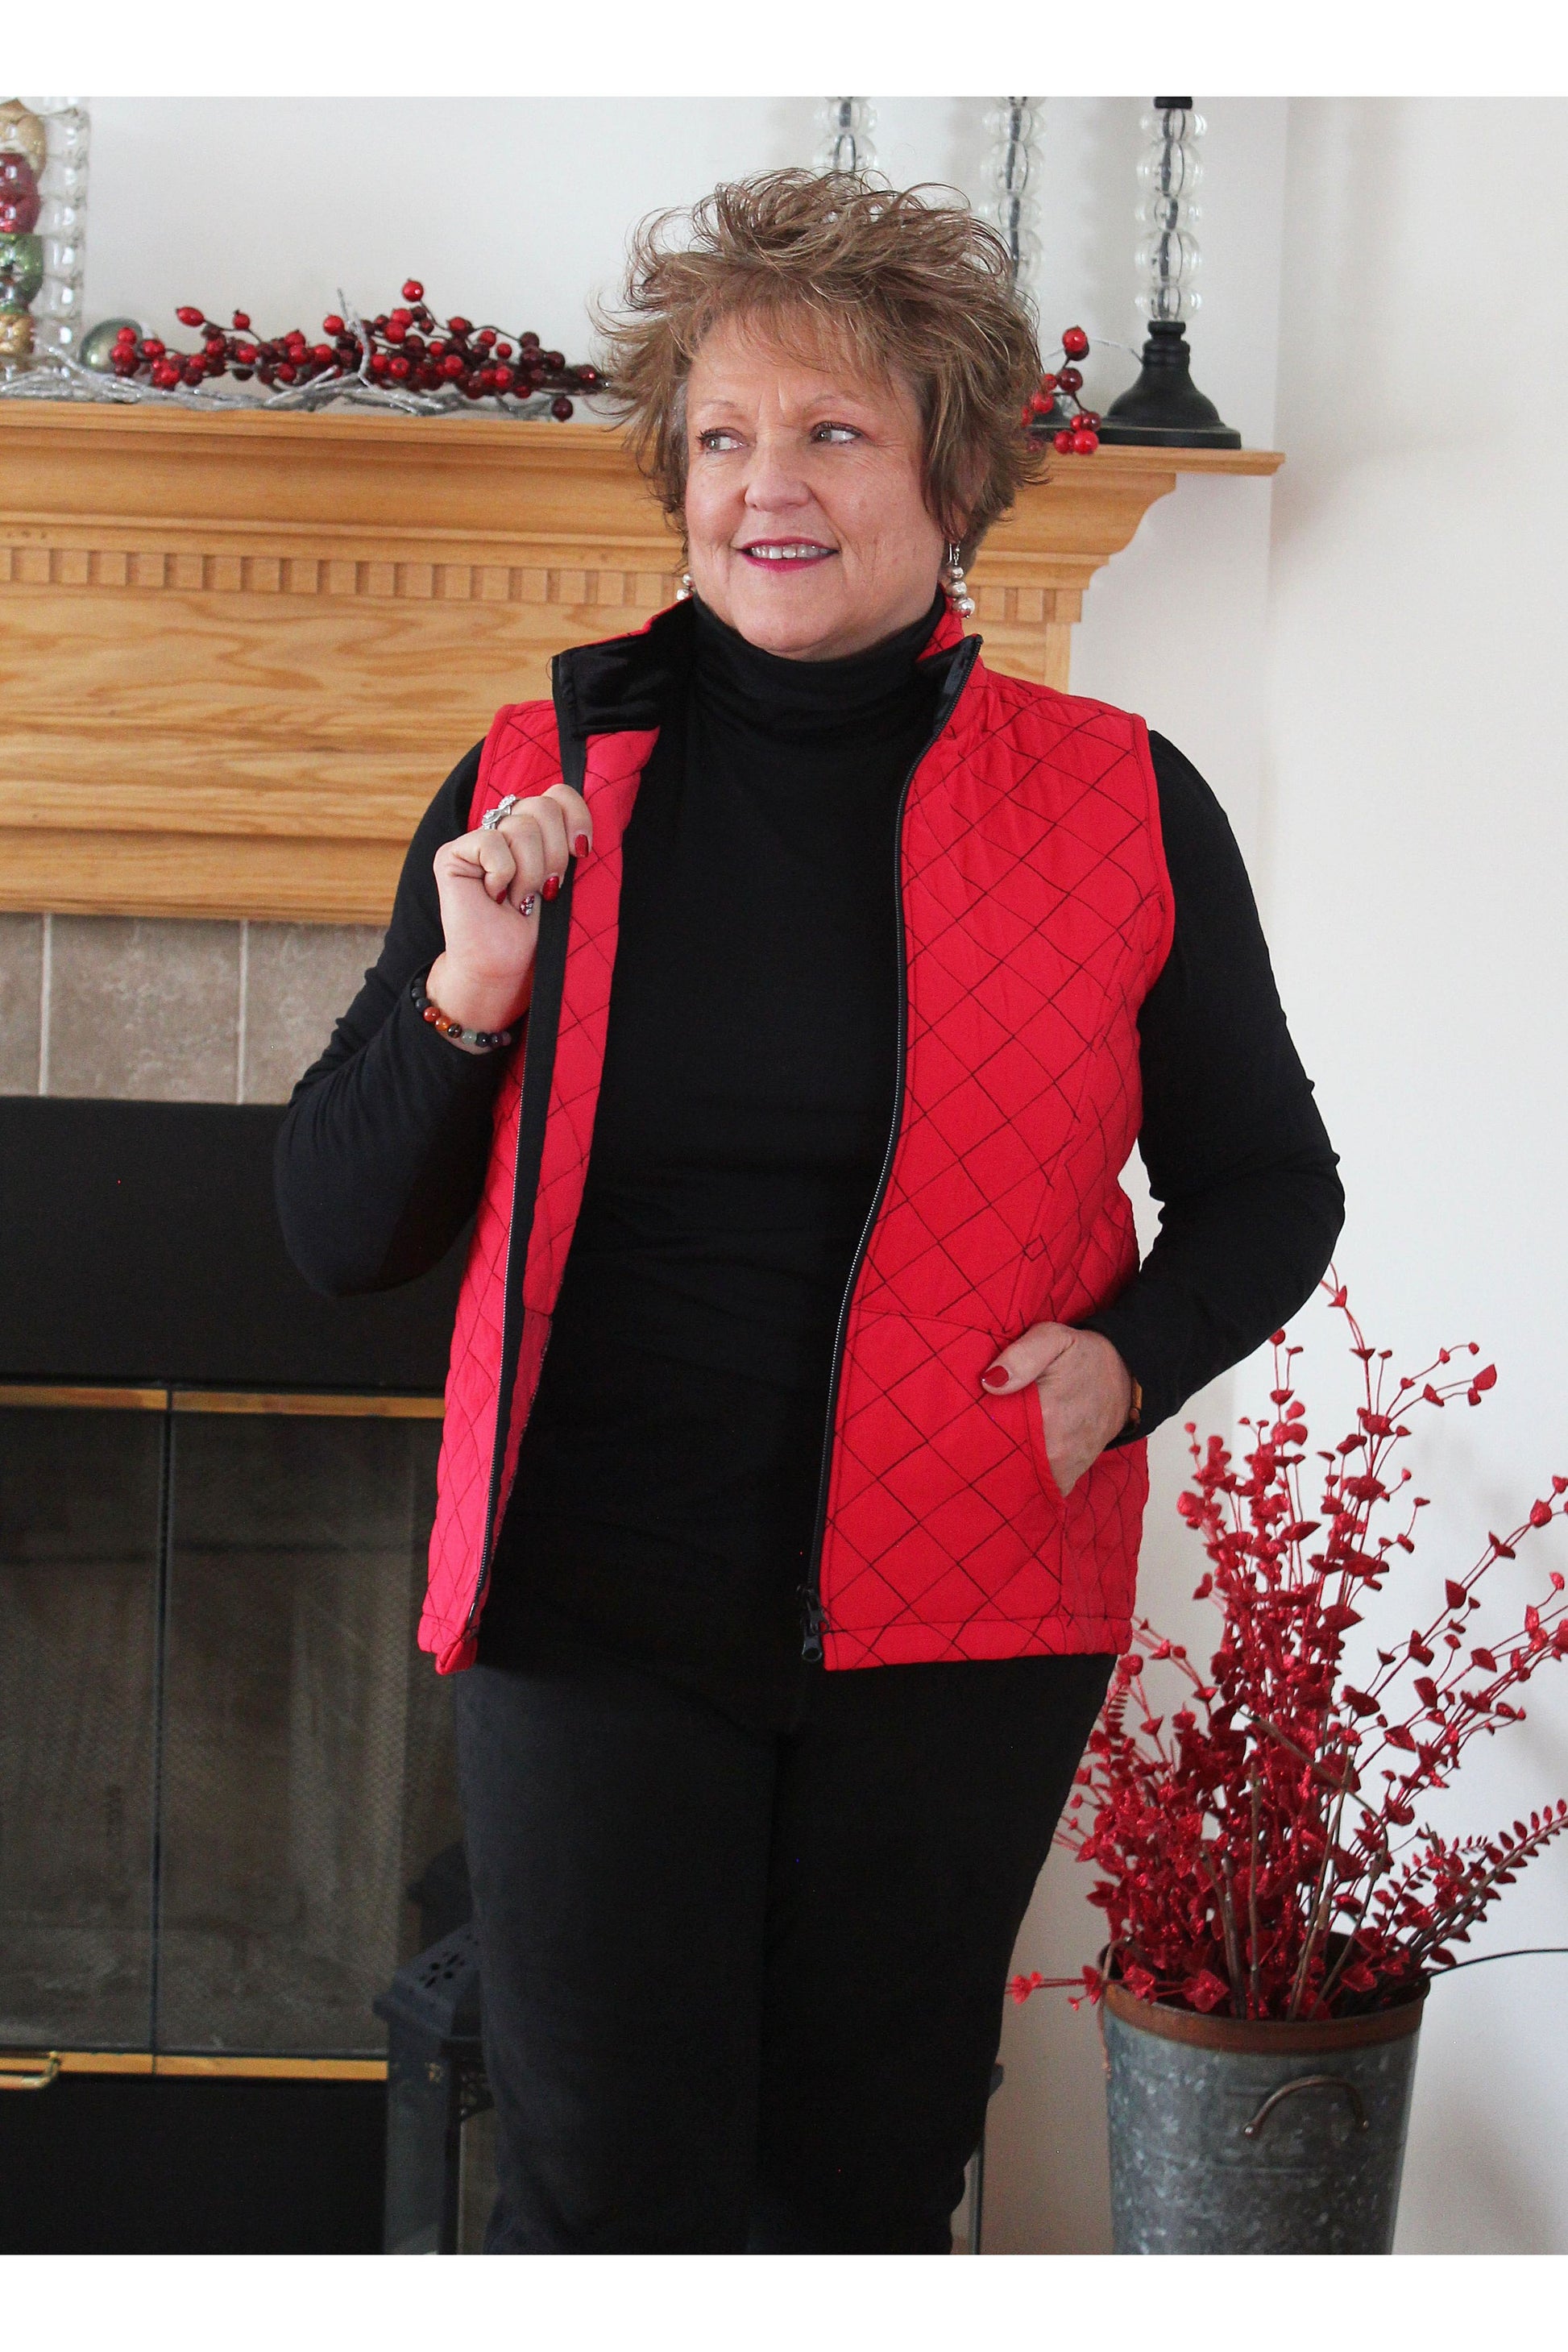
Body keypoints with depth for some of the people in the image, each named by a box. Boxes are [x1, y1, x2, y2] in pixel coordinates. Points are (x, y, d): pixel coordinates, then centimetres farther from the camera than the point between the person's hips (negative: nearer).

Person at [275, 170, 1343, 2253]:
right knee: (607, 2199, 1)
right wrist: (463, 996, -14)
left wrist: (1131, 1356, -10)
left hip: (957, 1624, 1)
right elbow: (342, 1235, 3)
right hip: (600, 1611, 0)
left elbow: (1269, 1184, 9)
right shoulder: (534, 786, 1)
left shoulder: (1123, 808, -1)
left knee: (864, 2185, 14)